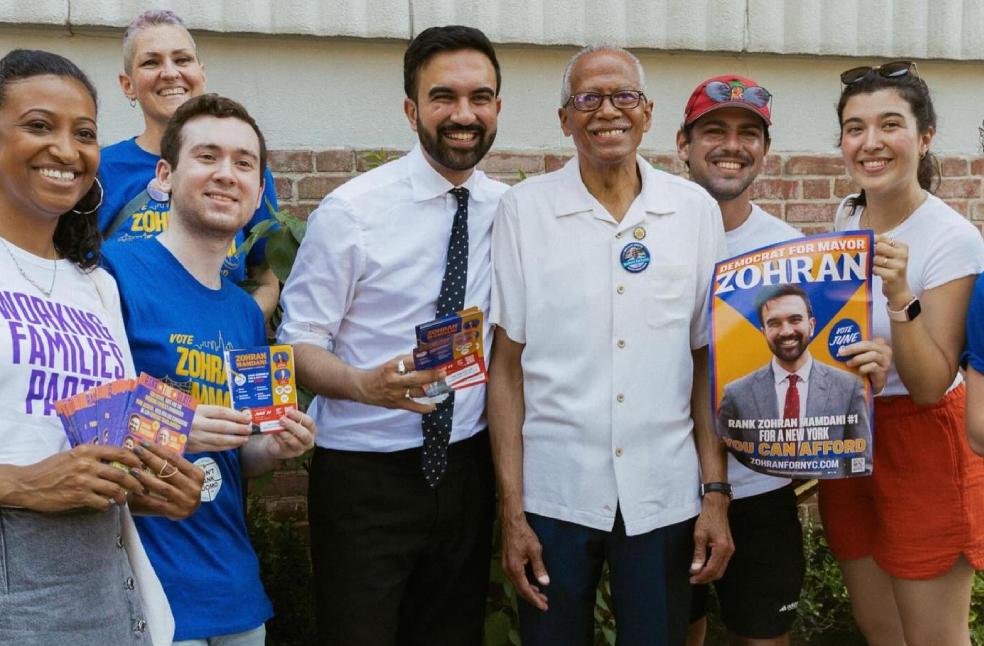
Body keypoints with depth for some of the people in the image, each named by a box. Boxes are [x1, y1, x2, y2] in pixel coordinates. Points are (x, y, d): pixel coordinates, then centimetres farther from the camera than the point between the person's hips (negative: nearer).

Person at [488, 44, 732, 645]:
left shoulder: (696, 209, 2)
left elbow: (707, 361, 4)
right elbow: (506, 366, -2)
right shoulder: (523, 208, -3)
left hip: (664, 496, 1)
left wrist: (717, 492, 0)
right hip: (554, 494, -1)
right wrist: (512, 509, -5)